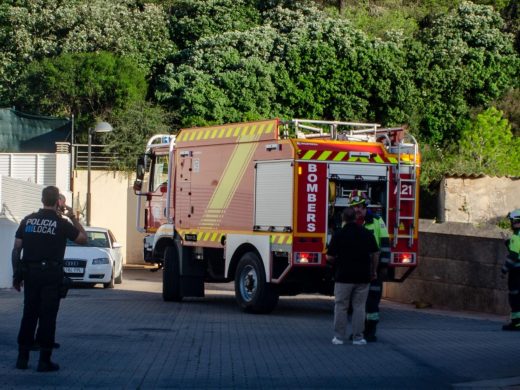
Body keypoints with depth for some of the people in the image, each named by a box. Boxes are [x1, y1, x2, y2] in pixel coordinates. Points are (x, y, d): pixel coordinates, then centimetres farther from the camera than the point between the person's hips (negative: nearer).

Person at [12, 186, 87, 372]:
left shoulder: (28, 220, 4)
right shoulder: (61, 224, -6)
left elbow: (16, 249, 4)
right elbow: (83, 238, 5)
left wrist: (16, 275, 10)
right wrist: (73, 218, 12)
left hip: (30, 273, 4)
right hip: (51, 274, -4)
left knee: (29, 315, 11)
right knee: (47, 317, 0)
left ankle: (22, 357, 12)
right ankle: (44, 360, 1)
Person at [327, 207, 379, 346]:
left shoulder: (338, 235, -7)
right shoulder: (367, 234, 1)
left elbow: (329, 257, -4)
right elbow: (375, 254, 6)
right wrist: (373, 271, 18)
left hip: (344, 276, -2)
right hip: (363, 277, 2)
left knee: (341, 307, 7)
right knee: (359, 307, 7)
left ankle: (339, 337, 7)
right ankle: (358, 337, 7)